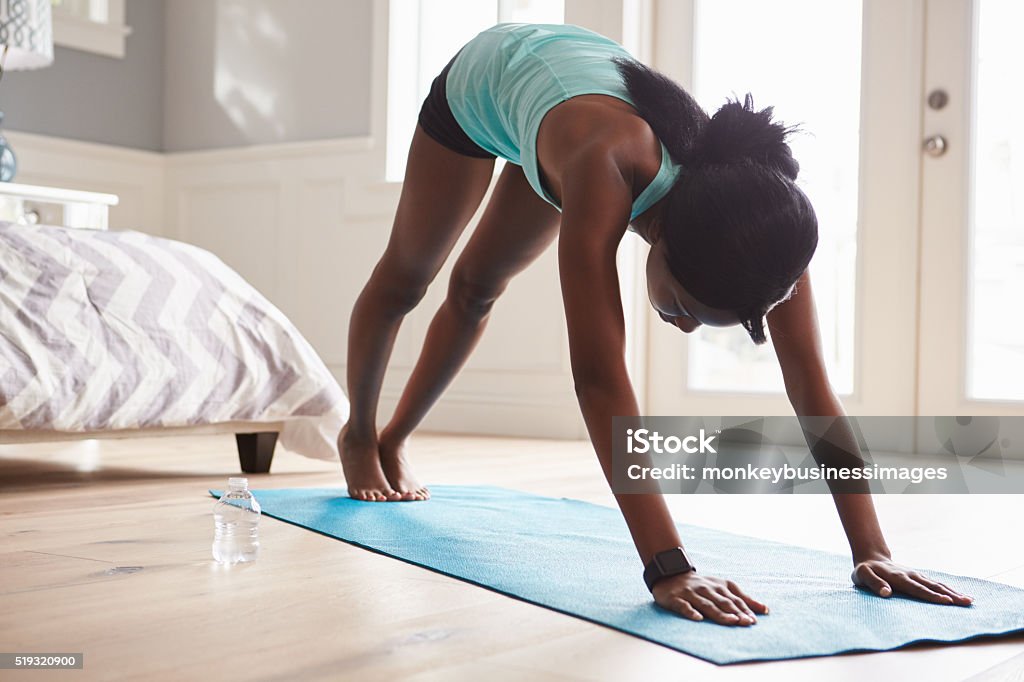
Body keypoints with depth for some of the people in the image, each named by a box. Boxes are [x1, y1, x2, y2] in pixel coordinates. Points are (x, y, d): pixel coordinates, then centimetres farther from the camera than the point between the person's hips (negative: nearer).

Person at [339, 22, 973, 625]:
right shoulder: (607, 168, -53)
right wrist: (667, 569, -61)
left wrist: (872, 552, -40)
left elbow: (811, 382, -37)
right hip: (485, 78, -4)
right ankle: (359, 434, 44)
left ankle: (394, 442, 44)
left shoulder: (755, 201, -38)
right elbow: (600, 375, -57)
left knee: (477, 289, 20)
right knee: (405, 278, 17)